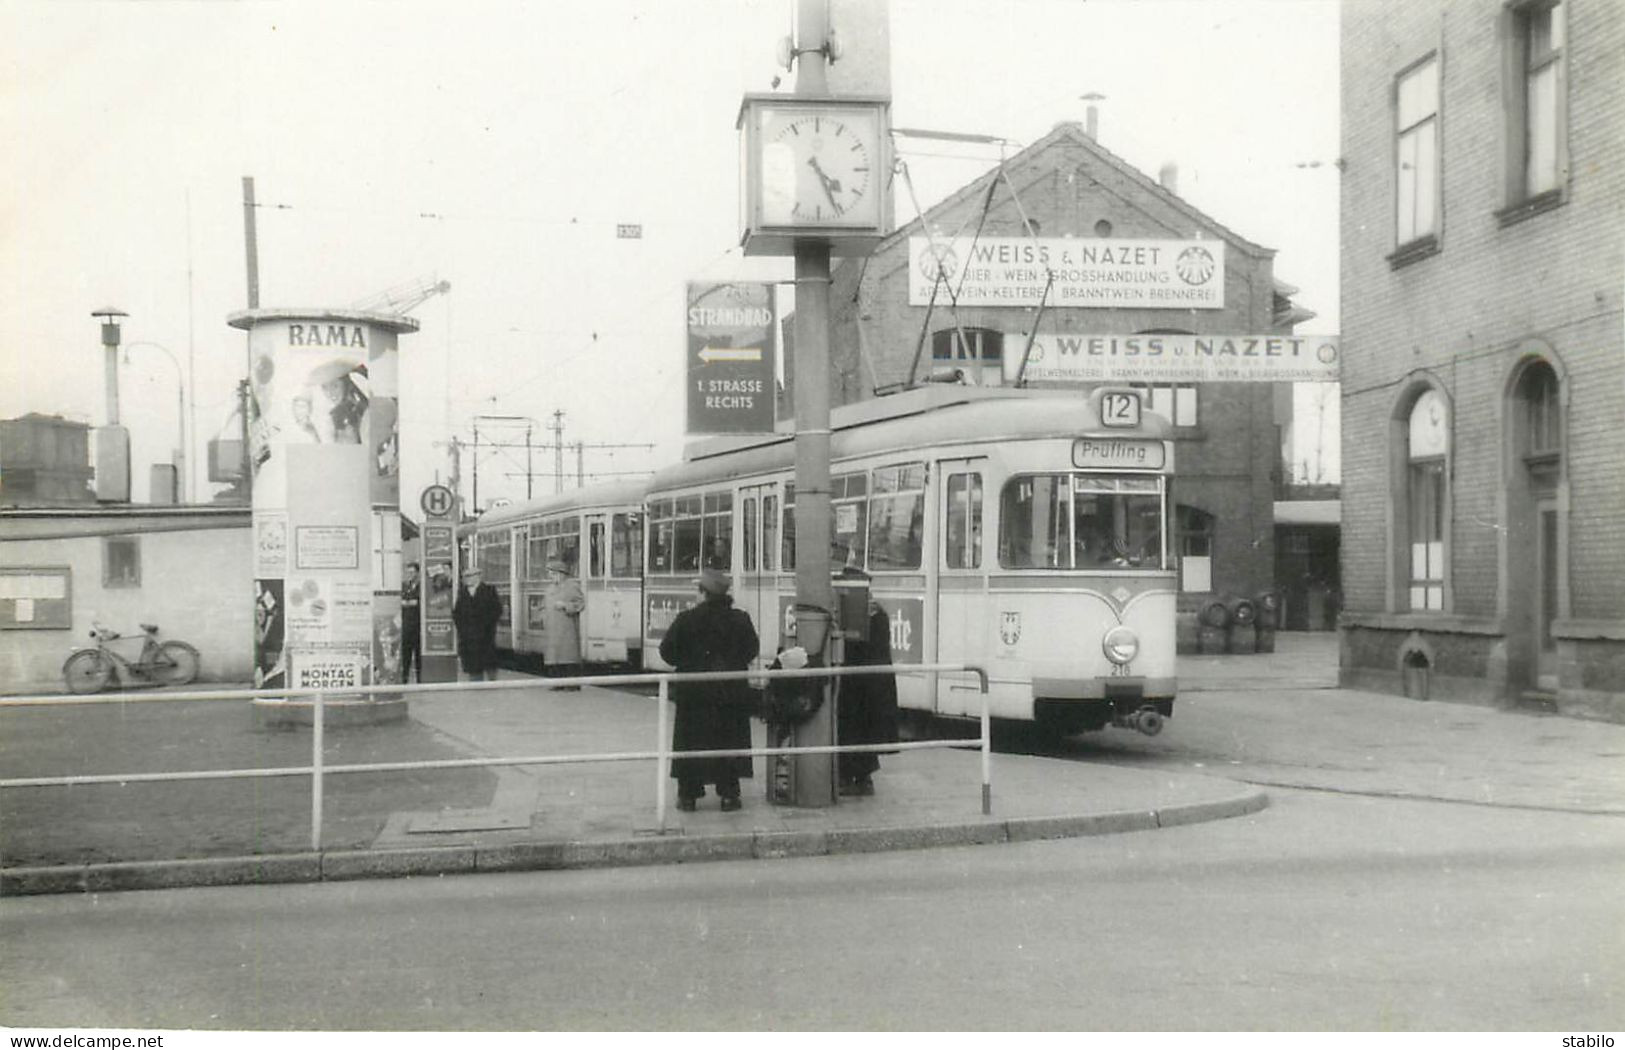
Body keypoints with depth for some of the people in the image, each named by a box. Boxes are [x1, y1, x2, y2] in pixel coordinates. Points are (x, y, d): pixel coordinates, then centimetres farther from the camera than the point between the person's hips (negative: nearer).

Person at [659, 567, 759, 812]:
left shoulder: (686, 619, -11)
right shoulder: (740, 619, -5)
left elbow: (667, 651, -6)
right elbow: (751, 651, 4)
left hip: (693, 692, -1)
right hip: (732, 691, 1)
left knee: (690, 741, 8)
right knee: (730, 741, 9)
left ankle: (688, 795, 10)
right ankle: (728, 794, 10)